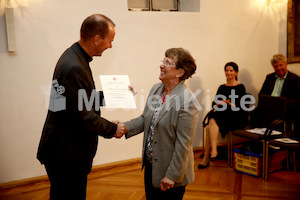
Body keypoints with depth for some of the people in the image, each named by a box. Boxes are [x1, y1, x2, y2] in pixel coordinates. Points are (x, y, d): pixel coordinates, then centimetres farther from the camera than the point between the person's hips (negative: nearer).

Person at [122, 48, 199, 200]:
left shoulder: (187, 101, -23)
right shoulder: (156, 89, 1)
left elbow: (183, 144, -21)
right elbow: (145, 119, 12)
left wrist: (172, 176, -18)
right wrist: (125, 128, -5)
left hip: (171, 171, -7)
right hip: (150, 165, 7)